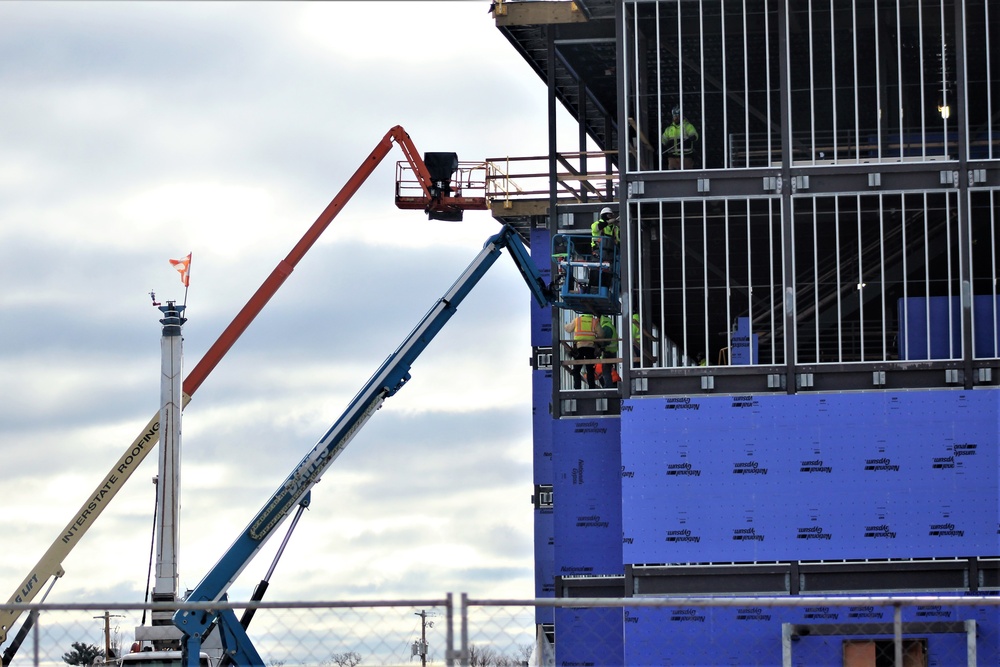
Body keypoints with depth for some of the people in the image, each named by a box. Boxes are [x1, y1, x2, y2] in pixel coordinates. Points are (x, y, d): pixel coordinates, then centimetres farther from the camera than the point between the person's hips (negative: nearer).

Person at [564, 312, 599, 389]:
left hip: (578, 347, 0)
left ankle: (577, 388, -7)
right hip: (590, 347, 0)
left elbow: (568, 328, 21)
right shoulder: (594, 321, 6)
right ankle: (592, 388, 0)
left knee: (576, 370, 5)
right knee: (590, 371, 5)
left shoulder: (577, 320, 8)